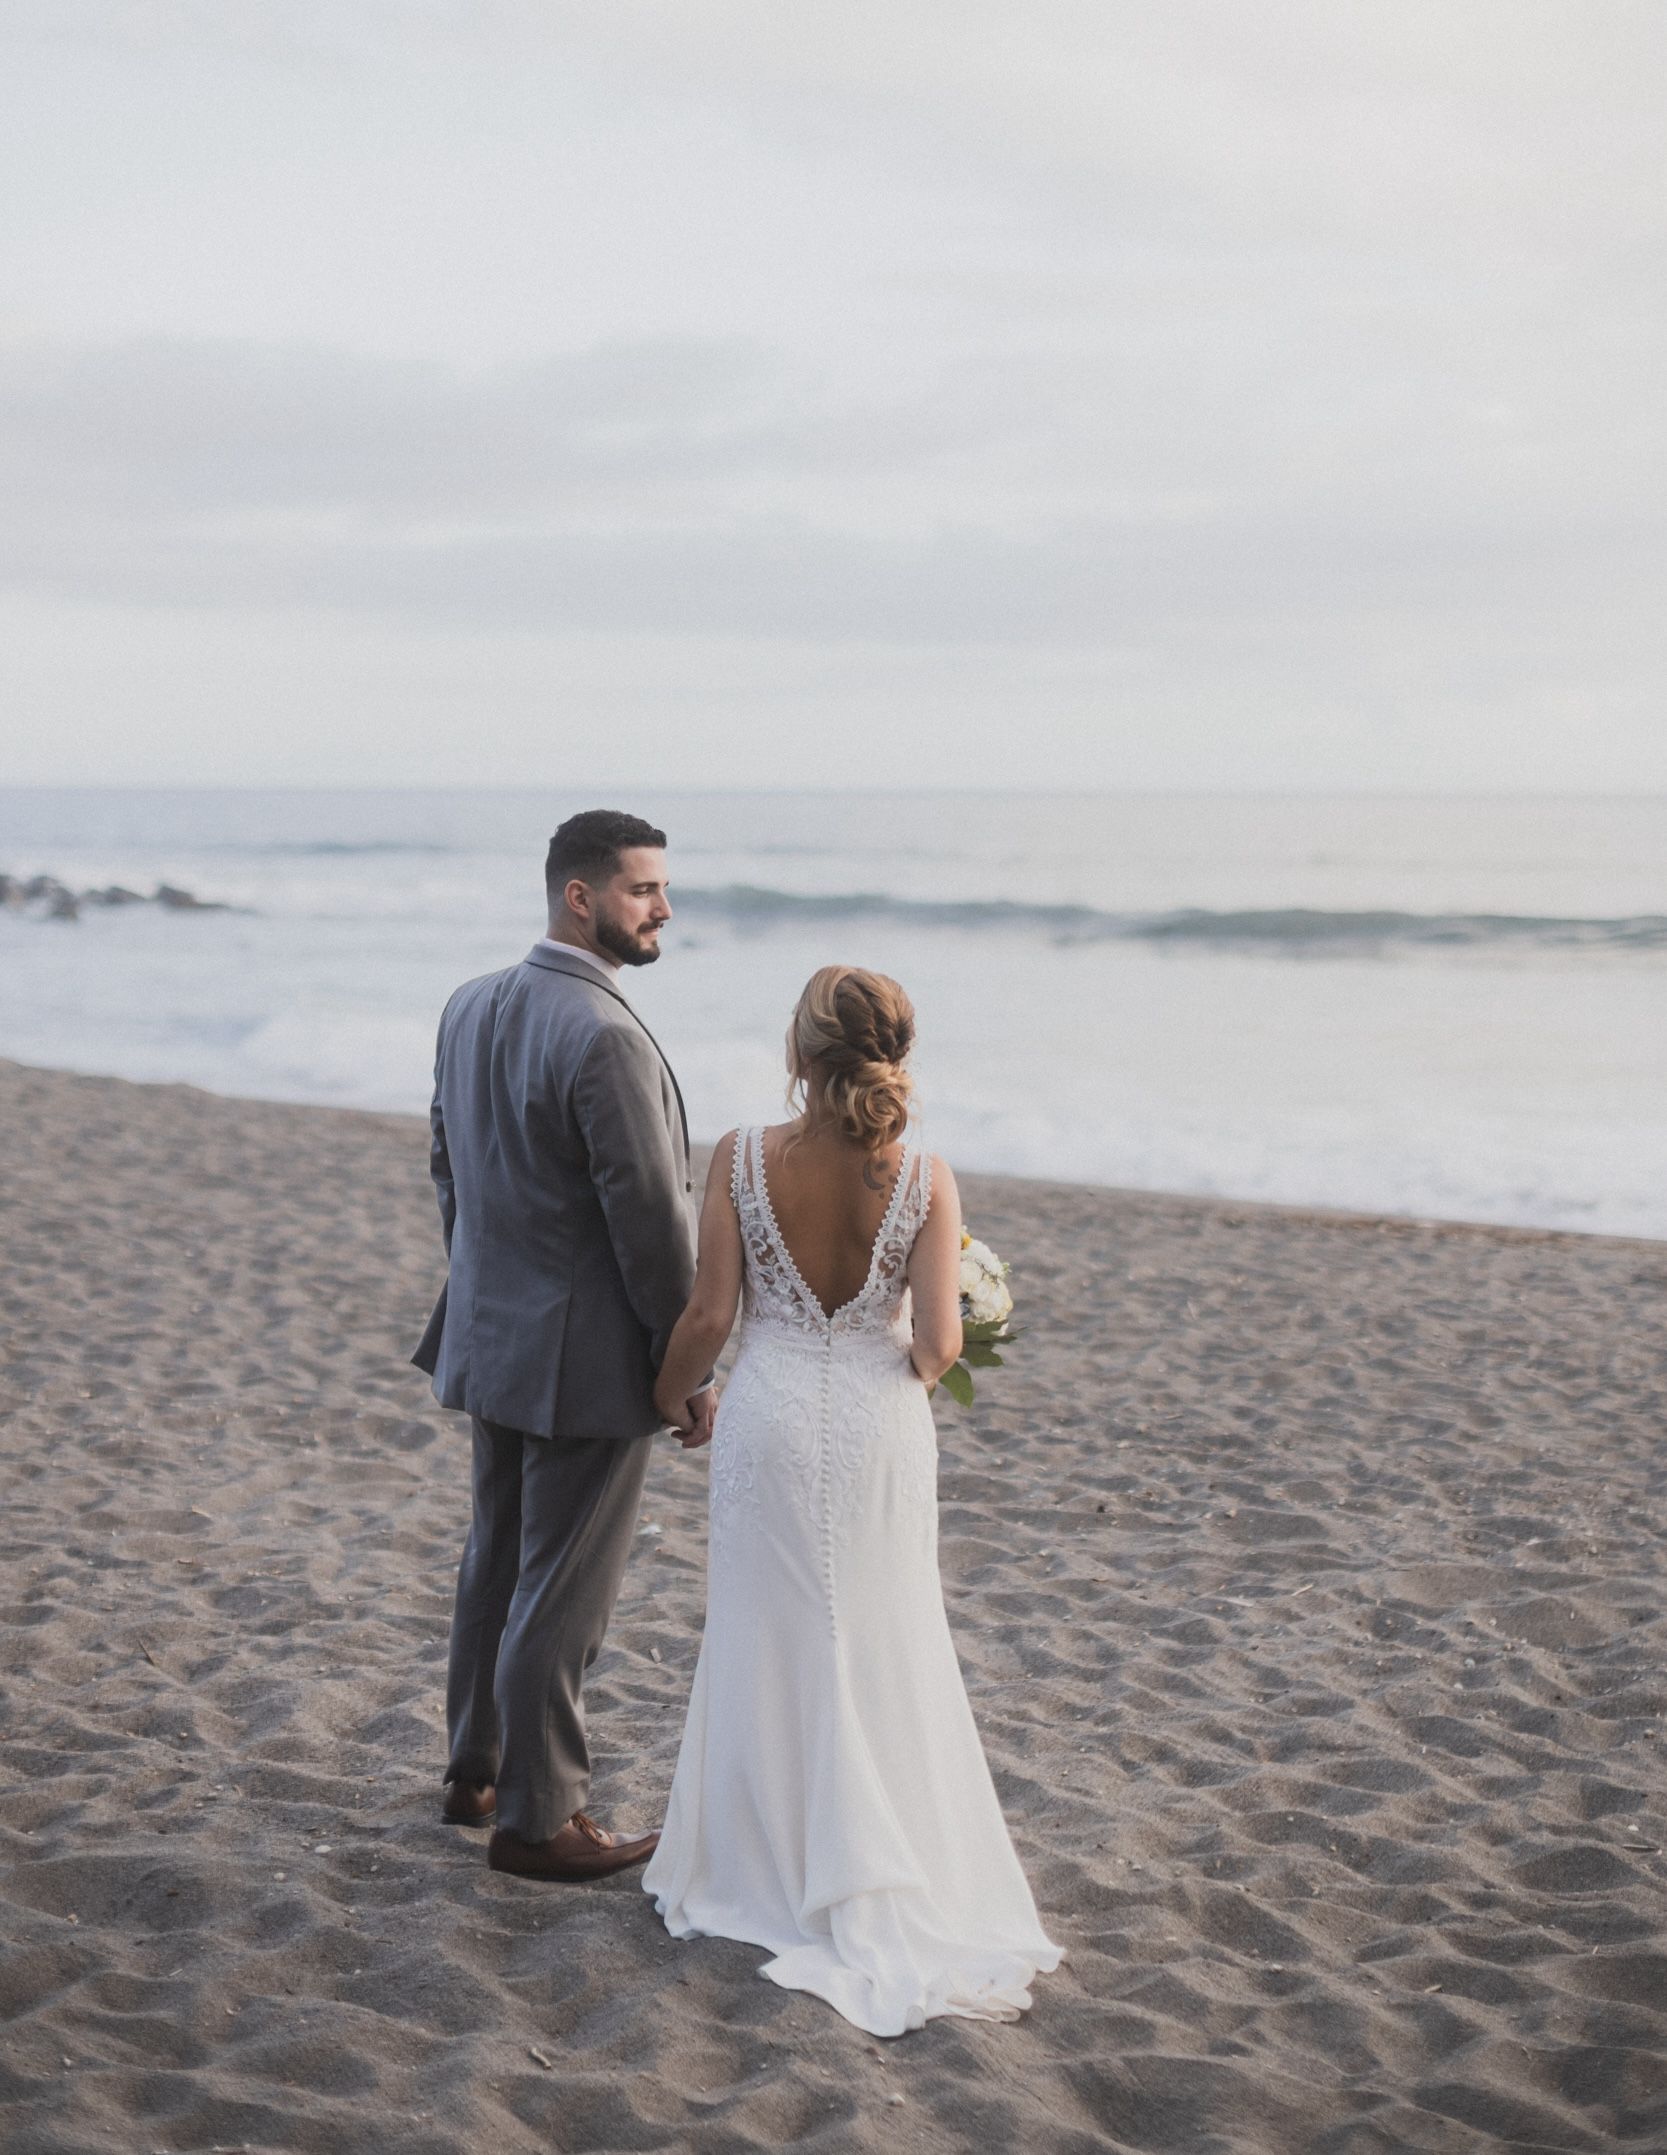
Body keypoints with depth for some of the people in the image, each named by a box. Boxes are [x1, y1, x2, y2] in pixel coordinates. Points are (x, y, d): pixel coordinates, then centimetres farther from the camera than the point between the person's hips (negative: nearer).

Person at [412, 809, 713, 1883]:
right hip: (588, 1358, -9)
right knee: (564, 1592, 3)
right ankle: (536, 1817, 15)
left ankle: (477, 1771, 35)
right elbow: (652, 1220, -21)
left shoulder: (470, 1007, 4)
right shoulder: (607, 1039, -24)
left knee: (498, 1560, 21)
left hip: (494, 1338, 9)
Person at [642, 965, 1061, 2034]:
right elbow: (939, 1341, -14)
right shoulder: (925, 1177, -11)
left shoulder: (742, 1160, -12)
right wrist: (919, 1368, 9)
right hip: (880, 1426, 0)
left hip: (772, 1418, 0)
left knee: (772, 1648, 14)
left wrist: (673, 1388, 11)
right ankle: (882, 1888, 21)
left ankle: (772, 1865, 24)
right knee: (881, 1653, 14)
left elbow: (711, 1315, -9)